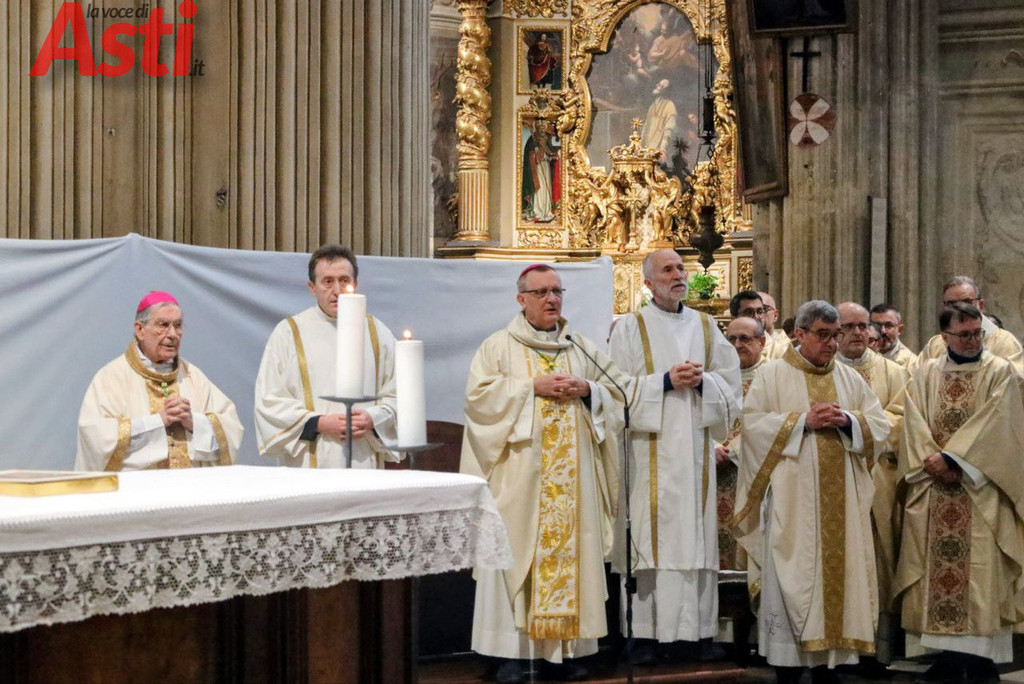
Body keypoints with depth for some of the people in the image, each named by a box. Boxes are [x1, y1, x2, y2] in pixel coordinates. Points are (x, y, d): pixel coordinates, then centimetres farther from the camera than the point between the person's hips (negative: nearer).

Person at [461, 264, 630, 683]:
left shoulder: (581, 347, 15)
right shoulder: (499, 346, 5)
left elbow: (617, 390, 14)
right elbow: (480, 395, -7)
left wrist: (587, 390, -6)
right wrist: (533, 387, -13)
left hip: (572, 473, 4)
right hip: (519, 472, -3)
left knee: (570, 549, 1)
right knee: (516, 553, -7)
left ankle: (564, 649, 5)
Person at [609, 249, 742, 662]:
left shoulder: (705, 327, 15)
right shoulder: (631, 328, 3)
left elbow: (731, 384, 12)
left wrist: (701, 382, -7)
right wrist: (665, 382, -13)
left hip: (696, 448, 4)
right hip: (653, 450, -3)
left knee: (697, 534, 1)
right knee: (653, 533, -7)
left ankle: (698, 628, 4)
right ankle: (647, 633, -6)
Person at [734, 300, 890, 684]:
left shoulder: (850, 379, 15)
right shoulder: (772, 375, 3)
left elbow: (880, 427, 11)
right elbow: (753, 423, -7)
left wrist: (848, 420, -9)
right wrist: (804, 420, -13)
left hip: (840, 498, 4)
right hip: (791, 500, -4)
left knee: (837, 574, 2)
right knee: (791, 577, -7)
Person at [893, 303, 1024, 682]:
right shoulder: (925, 373, 13)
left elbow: (993, 424, -8)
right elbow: (914, 423, 3)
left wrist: (950, 458, -14)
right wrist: (933, 462, -12)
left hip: (980, 490, -3)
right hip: (933, 488, 3)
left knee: (979, 572, -8)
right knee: (939, 571, 0)